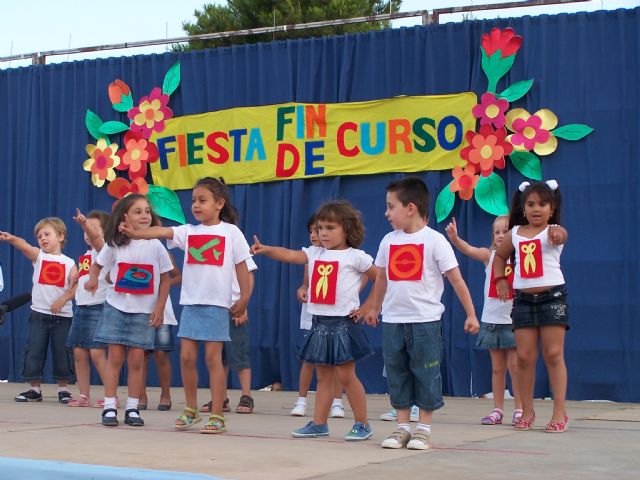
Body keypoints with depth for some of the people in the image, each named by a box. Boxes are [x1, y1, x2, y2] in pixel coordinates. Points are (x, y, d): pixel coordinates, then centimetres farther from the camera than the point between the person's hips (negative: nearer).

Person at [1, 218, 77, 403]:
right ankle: (35, 389, 12)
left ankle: (63, 389, 14)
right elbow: (24, 245, -17)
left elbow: (76, 287, -4)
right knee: (33, 352, 2)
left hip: (62, 315, -1)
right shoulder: (38, 255, 5)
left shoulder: (69, 263, 4)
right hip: (39, 313, 1)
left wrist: (63, 299, -21)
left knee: (62, 352, 2)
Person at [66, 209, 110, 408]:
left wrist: (85, 224, -46)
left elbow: (95, 238, -30)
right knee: (79, 353, 7)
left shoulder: (104, 249, -7)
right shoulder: (86, 255, 17)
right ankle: (84, 396, 13)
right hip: (81, 307, 8)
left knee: (97, 353, -12)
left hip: (98, 307, -8)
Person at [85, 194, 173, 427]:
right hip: (116, 307, 0)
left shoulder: (156, 246, -2)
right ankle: (109, 407, 3)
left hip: (144, 311, 0)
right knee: (115, 357, -1)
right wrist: (93, 278, -8)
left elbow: (165, 279, 3)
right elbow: (97, 264, 13)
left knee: (136, 359, 1)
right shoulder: (114, 244, -1)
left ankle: (132, 408, 8)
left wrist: (159, 309, -1)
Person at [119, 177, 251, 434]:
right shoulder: (189, 231, 8)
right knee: (186, 356, 4)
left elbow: (241, 266, 3)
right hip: (191, 302, 4)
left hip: (216, 304, -4)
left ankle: (217, 416, 2)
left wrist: (244, 298, -1)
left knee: (213, 357, -4)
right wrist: (134, 233, -23)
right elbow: (162, 232, -7)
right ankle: (191, 409, 20)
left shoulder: (231, 231, 0)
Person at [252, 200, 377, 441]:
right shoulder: (315, 254, 10)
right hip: (320, 323, 6)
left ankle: (362, 424, 5)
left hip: (343, 323, -6)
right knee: (323, 376, 10)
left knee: (346, 375, -4)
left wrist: (365, 308, -6)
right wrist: (265, 249, -19)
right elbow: (289, 255, -3)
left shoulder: (355, 257, -6)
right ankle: (319, 424, 15)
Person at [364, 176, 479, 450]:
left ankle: (424, 429, 9)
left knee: (426, 374, 1)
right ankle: (402, 427, 15)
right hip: (393, 320, 5)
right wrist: (375, 309, 28)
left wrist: (471, 315, -6)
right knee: (396, 374, 7)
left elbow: (456, 279, -5)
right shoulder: (389, 241, 8)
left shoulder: (434, 240, -7)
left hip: (425, 320, -5)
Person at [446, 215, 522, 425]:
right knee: (497, 368, 9)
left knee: (515, 366, -1)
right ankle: (497, 410, 14)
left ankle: (519, 409, 8)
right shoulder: (489, 255, 3)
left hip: (513, 320, -3)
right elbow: (469, 250, -14)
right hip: (491, 319, 3)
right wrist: (454, 237, -31)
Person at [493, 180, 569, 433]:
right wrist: (499, 279, 10)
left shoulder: (552, 231, -5)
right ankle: (527, 412, 13)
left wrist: (558, 233, -55)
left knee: (553, 355, -3)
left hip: (552, 296, -4)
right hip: (523, 299, 4)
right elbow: (499, 256, 26)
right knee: (525, 357, 3)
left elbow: (560, 234, -31)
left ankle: (560, 412, 2)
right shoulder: (515, 234, 8)